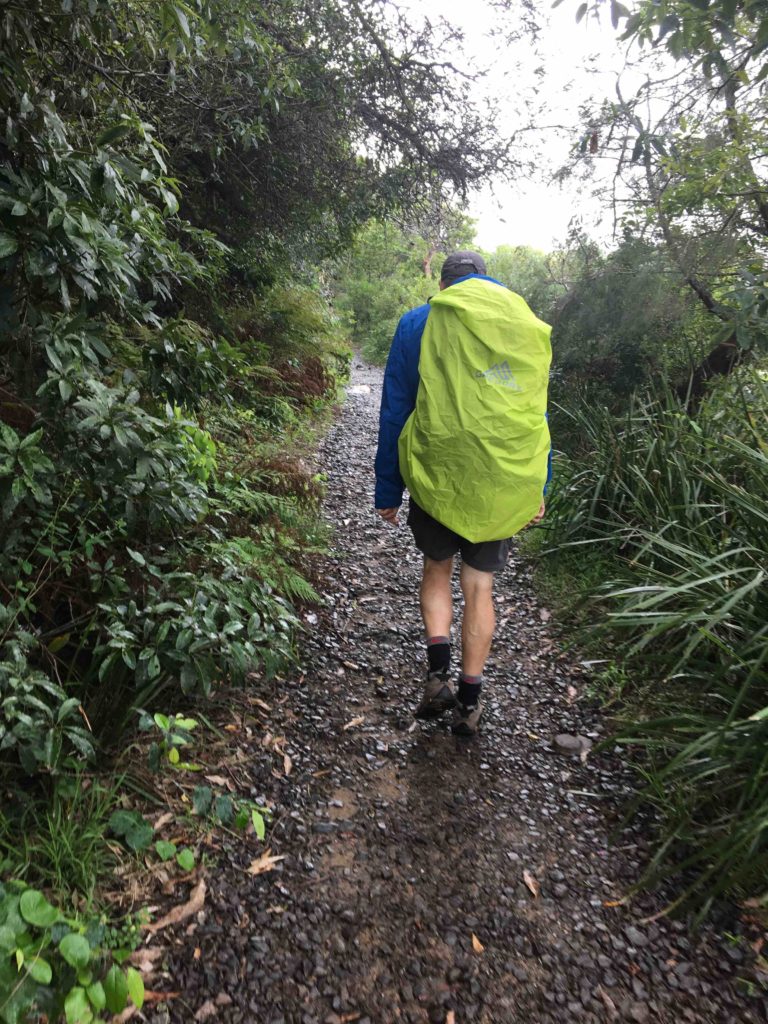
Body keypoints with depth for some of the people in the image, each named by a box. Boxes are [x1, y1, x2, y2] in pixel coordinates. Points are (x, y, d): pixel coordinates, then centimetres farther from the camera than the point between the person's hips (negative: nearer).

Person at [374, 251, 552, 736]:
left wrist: (388, 489, 6)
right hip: (502, 485, 2)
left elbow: (394, 412, 1)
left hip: (436, 477, -1)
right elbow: (538, 414, 10)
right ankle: (470, 699, 19)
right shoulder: (528, 326, 8)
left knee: (437, 568, 21)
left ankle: (439, 669, 4)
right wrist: (538, 488, 16)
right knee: (480, 585, 12)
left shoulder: (417, 325, 1)